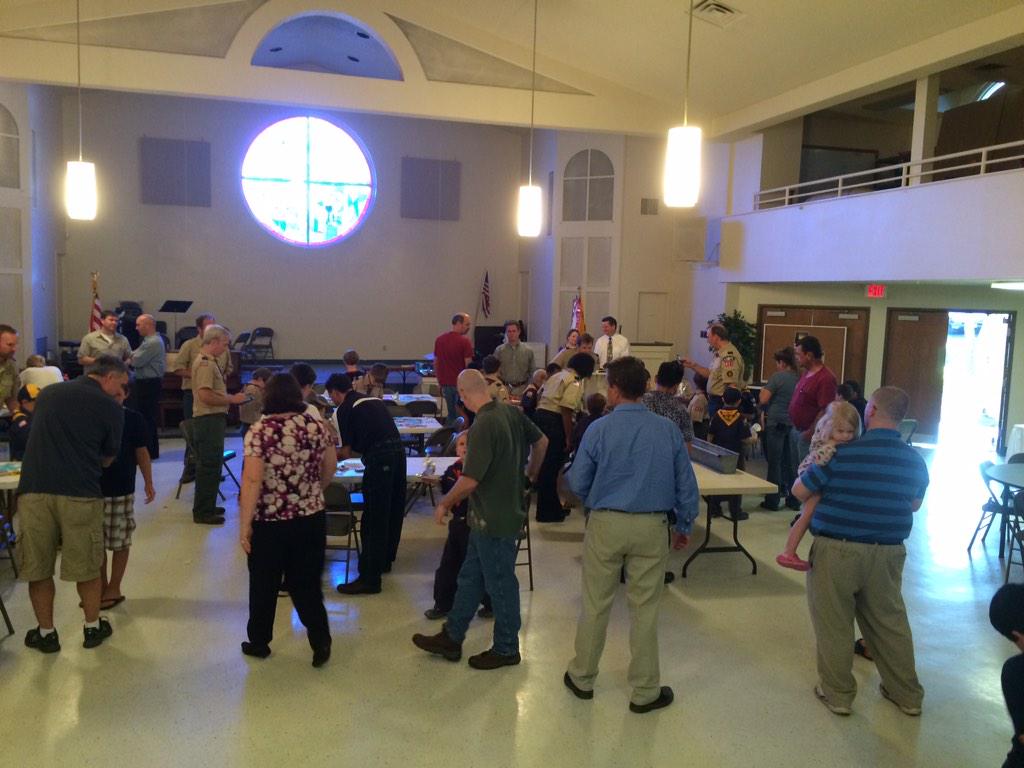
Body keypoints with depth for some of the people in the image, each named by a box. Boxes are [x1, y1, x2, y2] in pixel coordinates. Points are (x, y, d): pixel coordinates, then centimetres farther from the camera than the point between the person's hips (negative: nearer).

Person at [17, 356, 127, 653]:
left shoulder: (48, 393, 15)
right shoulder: (110, 407, 2)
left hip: (33, 490, 3)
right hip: (80, 494, -3)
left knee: (37, 567, 14)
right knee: (86, 566, 13)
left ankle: (45, 634, 26)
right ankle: (93, 627, 28)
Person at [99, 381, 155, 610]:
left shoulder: (133, 418, -6)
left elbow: (141, 452, 1)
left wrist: (148, 483, 2)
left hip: (121, 490, -3)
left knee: (120, 542, 6)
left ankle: (114, 589, 20)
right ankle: (101, 585, 30)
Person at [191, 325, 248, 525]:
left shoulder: (211, 361, 15)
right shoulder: (205, 363, -17)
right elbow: (204, 395, -26)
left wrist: (231, 398, 13)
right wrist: (231, 399, -18)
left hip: (213, 420, 11)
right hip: (208, 420, -11)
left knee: (210, 465, 18)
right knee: (209, 466, -5)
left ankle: (207, 507, 29)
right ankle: (203, 512, 2)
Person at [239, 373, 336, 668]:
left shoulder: (259, 431, -14)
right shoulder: (316, 424, -2)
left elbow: (252, 480, -19)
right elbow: (331, 466, 8)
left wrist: (244, 524, -12)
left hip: (269, 521, -3)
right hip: (311, 518, 3)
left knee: (264, 583, 16)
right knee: (306, 582, 14)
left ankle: (259, 642, 30)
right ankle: (321, 641, 10)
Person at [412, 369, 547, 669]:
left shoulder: (483, 426, -25)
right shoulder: (512, 411, 0)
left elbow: (470, 479, -25)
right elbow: (541, 441, 13)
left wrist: (445, 504, -9)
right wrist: (531, 472, 28)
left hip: (494, 520, -9)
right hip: (509, 508, 9)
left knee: (500, 584, 8)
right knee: (470, 577, 19)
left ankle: (506, 649, 25)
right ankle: (451, 637, 32)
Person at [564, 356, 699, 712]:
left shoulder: (599, 429, -9)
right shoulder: (668, 429, -2)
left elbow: (577, 482, -3)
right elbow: (686, 483, 2)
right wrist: (684, 525, 14)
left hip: (606, 524, -1)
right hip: (652, 526, 1)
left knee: (595, 604, 13)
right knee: (645, 608, 10)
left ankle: (582, 677, 29)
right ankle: (645, 691, 21)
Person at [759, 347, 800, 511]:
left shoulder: (777, 377, -11)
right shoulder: (799, 378, 4)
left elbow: (763, 399, -13)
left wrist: (762, 392, 6)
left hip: (776, 423, -5)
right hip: (794, 424, 5)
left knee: (774, 462, 2)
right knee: (791, 462, 12)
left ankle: (773, 501, 7)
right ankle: (794, 500, 18)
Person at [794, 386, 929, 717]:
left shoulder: (842, 453, -16)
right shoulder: (915, 460, 0)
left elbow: (799, 491, -7)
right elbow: (915, 504, 17)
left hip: (837, 551, -5)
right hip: (888, 553, 5)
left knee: (834, 624, 10)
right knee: (890, 622, 19)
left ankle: (837, 693, 22)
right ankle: (907, 694, 33)